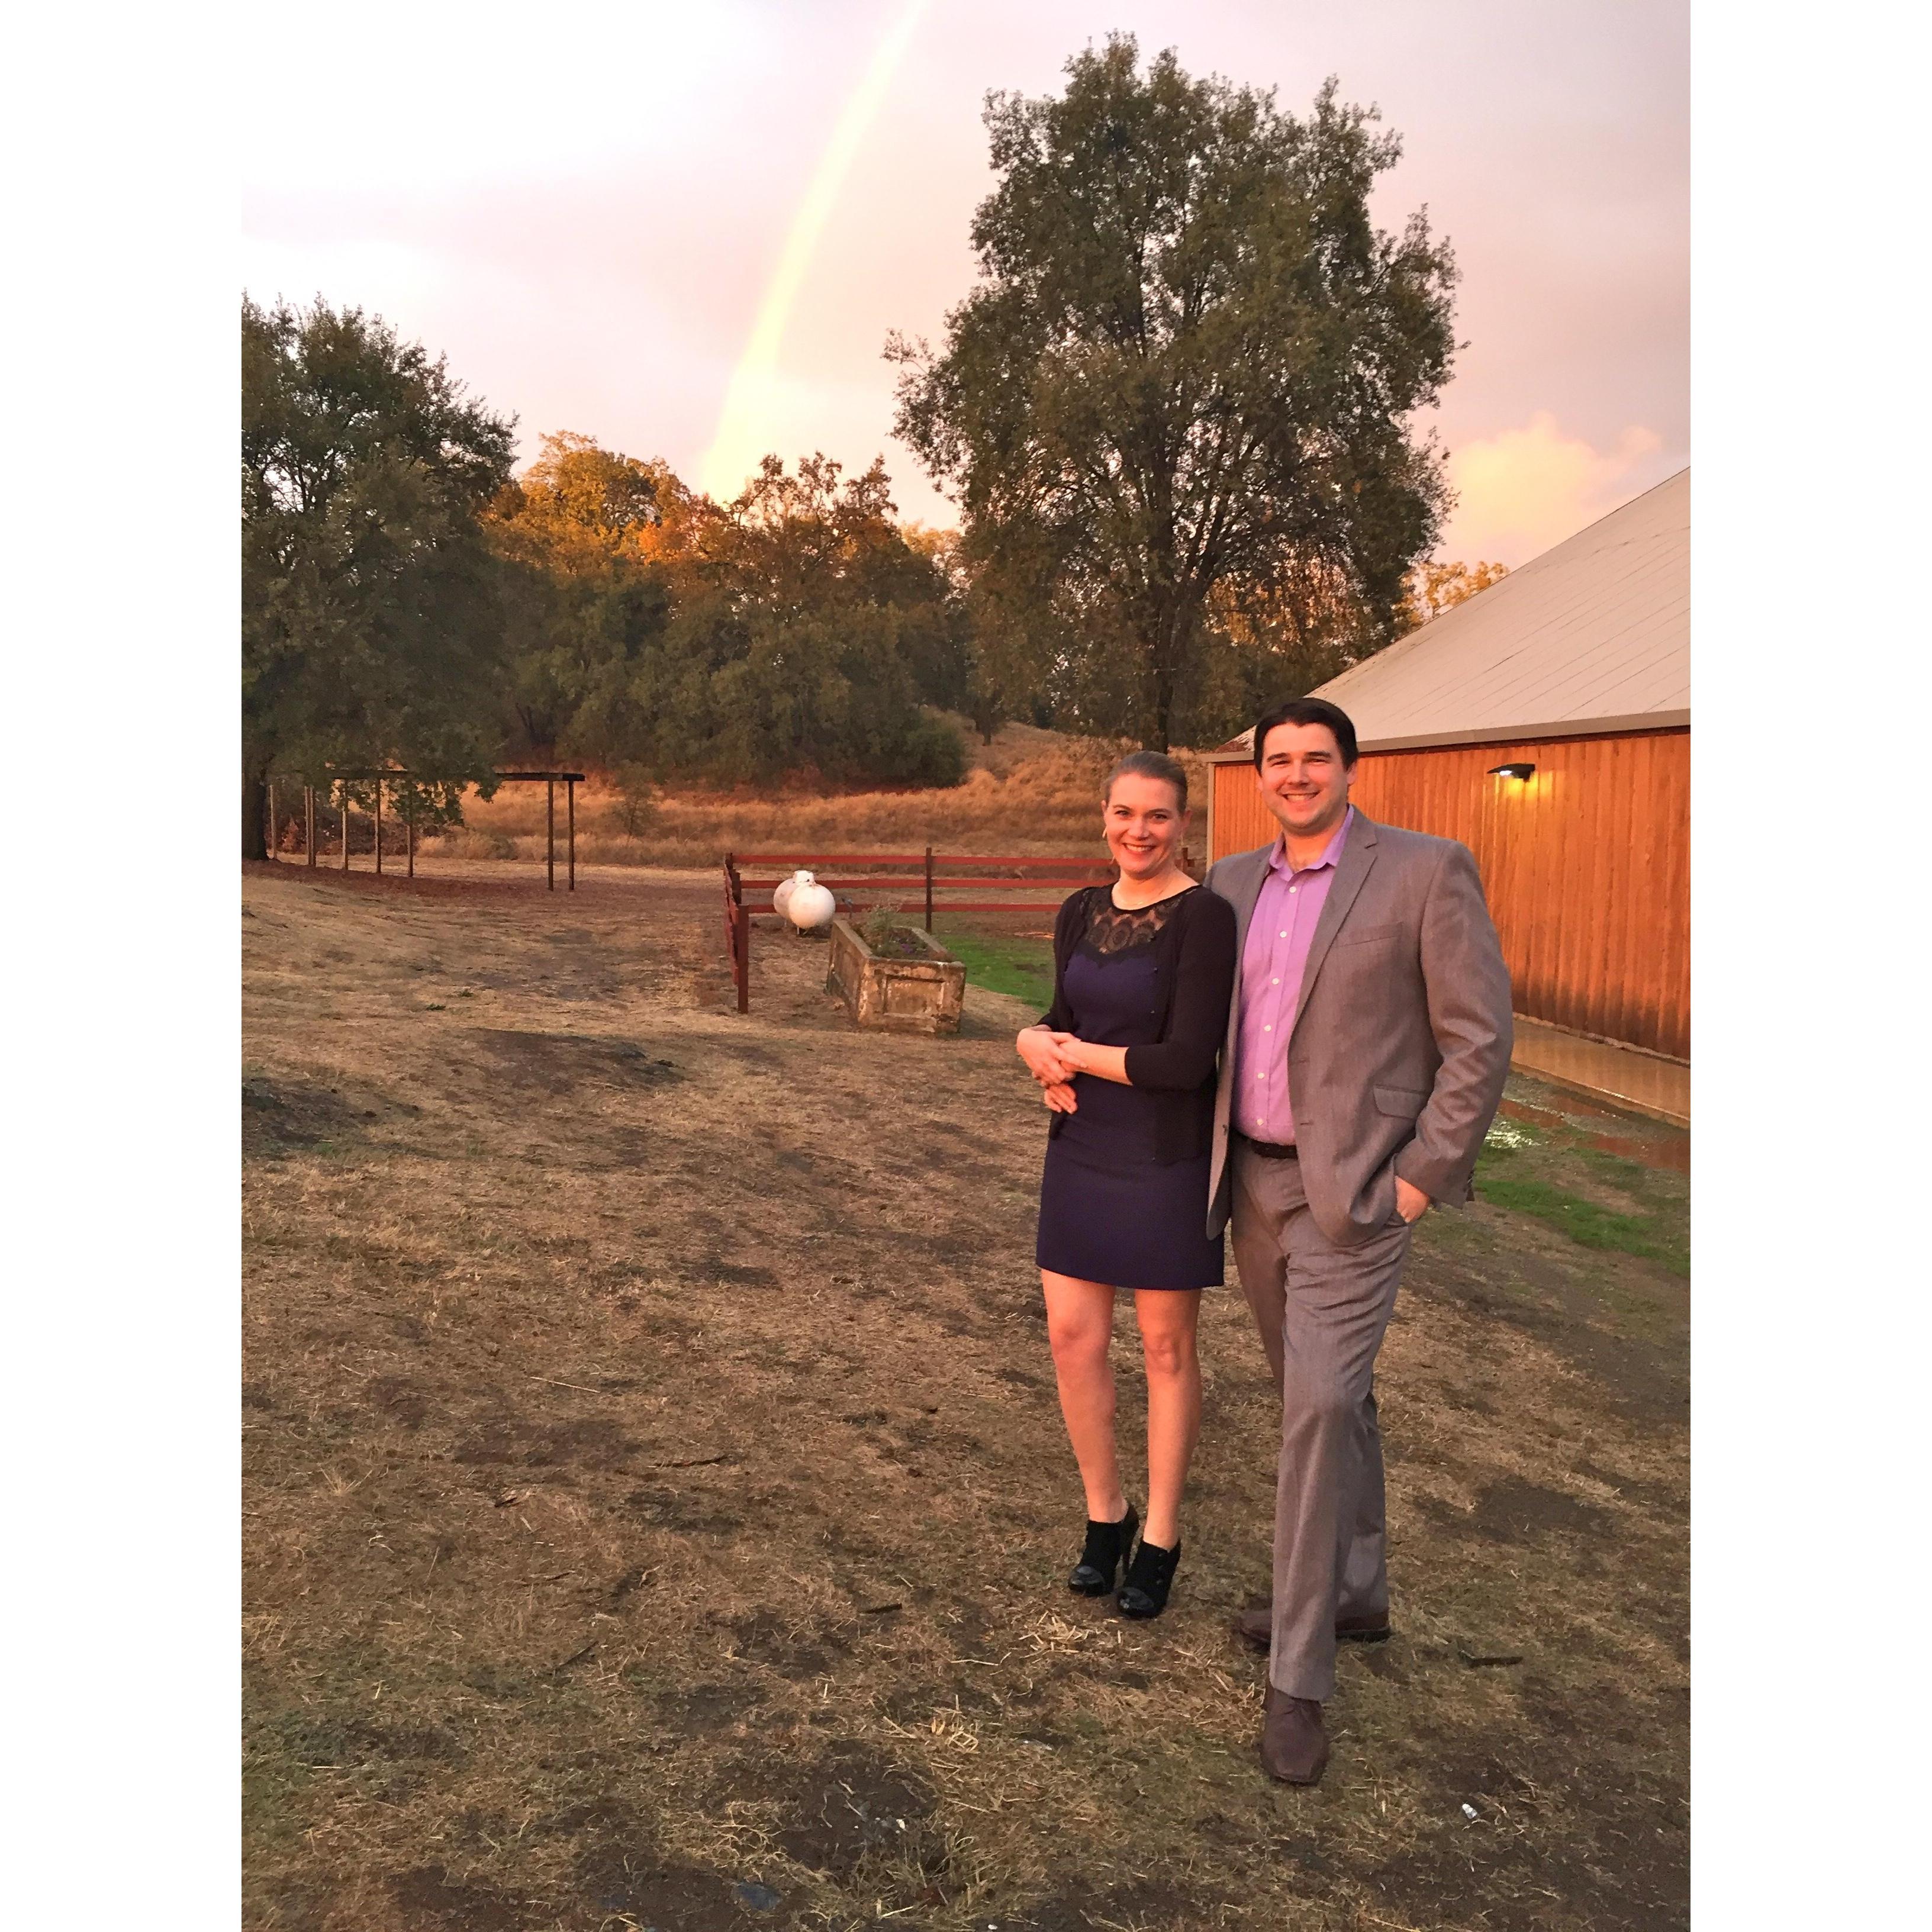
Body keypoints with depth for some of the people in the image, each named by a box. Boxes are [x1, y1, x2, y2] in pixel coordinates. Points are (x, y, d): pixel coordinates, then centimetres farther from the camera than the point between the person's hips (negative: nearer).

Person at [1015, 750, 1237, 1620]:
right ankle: (1104, 1515, 28)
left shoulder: (1204, 918, -15)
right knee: (1072, 1333, 8)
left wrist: (1068, 1051, -10)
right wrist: (1046, 1051, -9)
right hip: (1082, 1149, 6)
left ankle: (1160, 1539, 25)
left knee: (1166, 1347, 8)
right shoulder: (1080, 913, 5)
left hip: (1167, 1159, -6)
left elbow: (1185, 1060, -21)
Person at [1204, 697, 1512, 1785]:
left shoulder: (1427, 872, -10)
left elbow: (1481, 1038, -10)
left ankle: (1299, 1680, 1)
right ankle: (1356, 1592, 38)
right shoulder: (1235, 883, 8)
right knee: (1327, 1400, 19)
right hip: (1255, 1183, 6)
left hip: (1355, 1192, -6)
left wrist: (1423, 1177, -14)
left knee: (1320, 1409, -10)